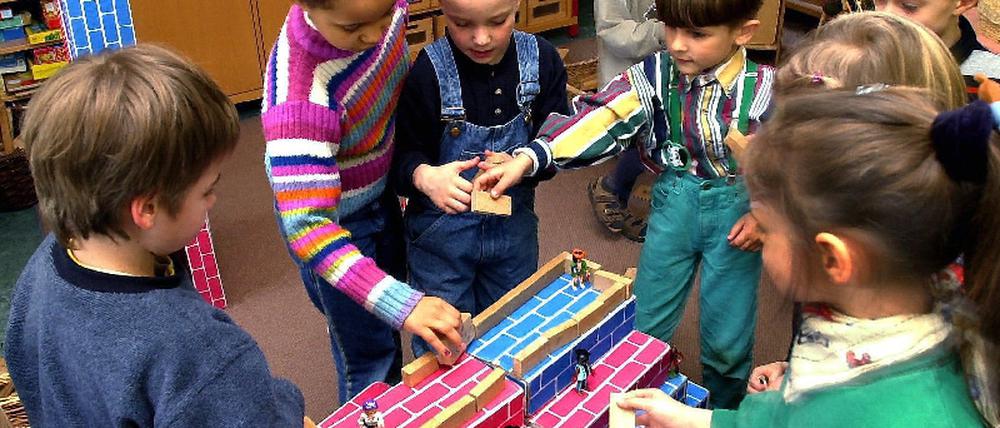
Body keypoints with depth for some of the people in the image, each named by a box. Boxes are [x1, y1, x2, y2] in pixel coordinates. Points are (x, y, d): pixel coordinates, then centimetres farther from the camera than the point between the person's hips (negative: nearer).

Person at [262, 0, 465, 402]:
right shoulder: (300, 95, -41)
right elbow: (307, 227, -40)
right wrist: (401, 303, -48)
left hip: (381, 192, 7)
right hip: (334, 221, -7)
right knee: (370, 357, 10)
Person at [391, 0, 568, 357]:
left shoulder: (542, 60, -11)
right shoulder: (427, 72, -20)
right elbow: (402, 154, -12)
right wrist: (425, 177, -34)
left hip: (514, 223, 3)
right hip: (442, 227, -3)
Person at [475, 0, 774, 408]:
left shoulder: (765, 89, -15)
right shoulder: (655, 74, -11)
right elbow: (601, 118, -24)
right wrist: (528, 158, -37)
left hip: (736, 212, -2)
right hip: (673, 203, 2)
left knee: (726, 339, 8)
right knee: (643, 325, 11)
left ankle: (724, 413, 38)